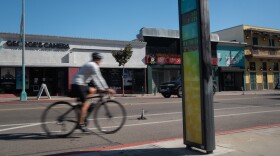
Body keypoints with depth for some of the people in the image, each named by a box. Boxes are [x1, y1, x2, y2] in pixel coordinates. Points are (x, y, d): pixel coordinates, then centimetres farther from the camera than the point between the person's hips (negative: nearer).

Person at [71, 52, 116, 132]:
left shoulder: (89, 65, 21)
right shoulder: (93, 66, -9)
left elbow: (95, 79, 22)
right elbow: (99, 79, -13)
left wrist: (101, 89, 20)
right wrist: (106, 89, -9)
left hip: (80, 84, 10)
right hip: (78, 85, -10)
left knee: (93, 90, 22)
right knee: (85, 103, -12)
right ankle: (80, 124, -13)